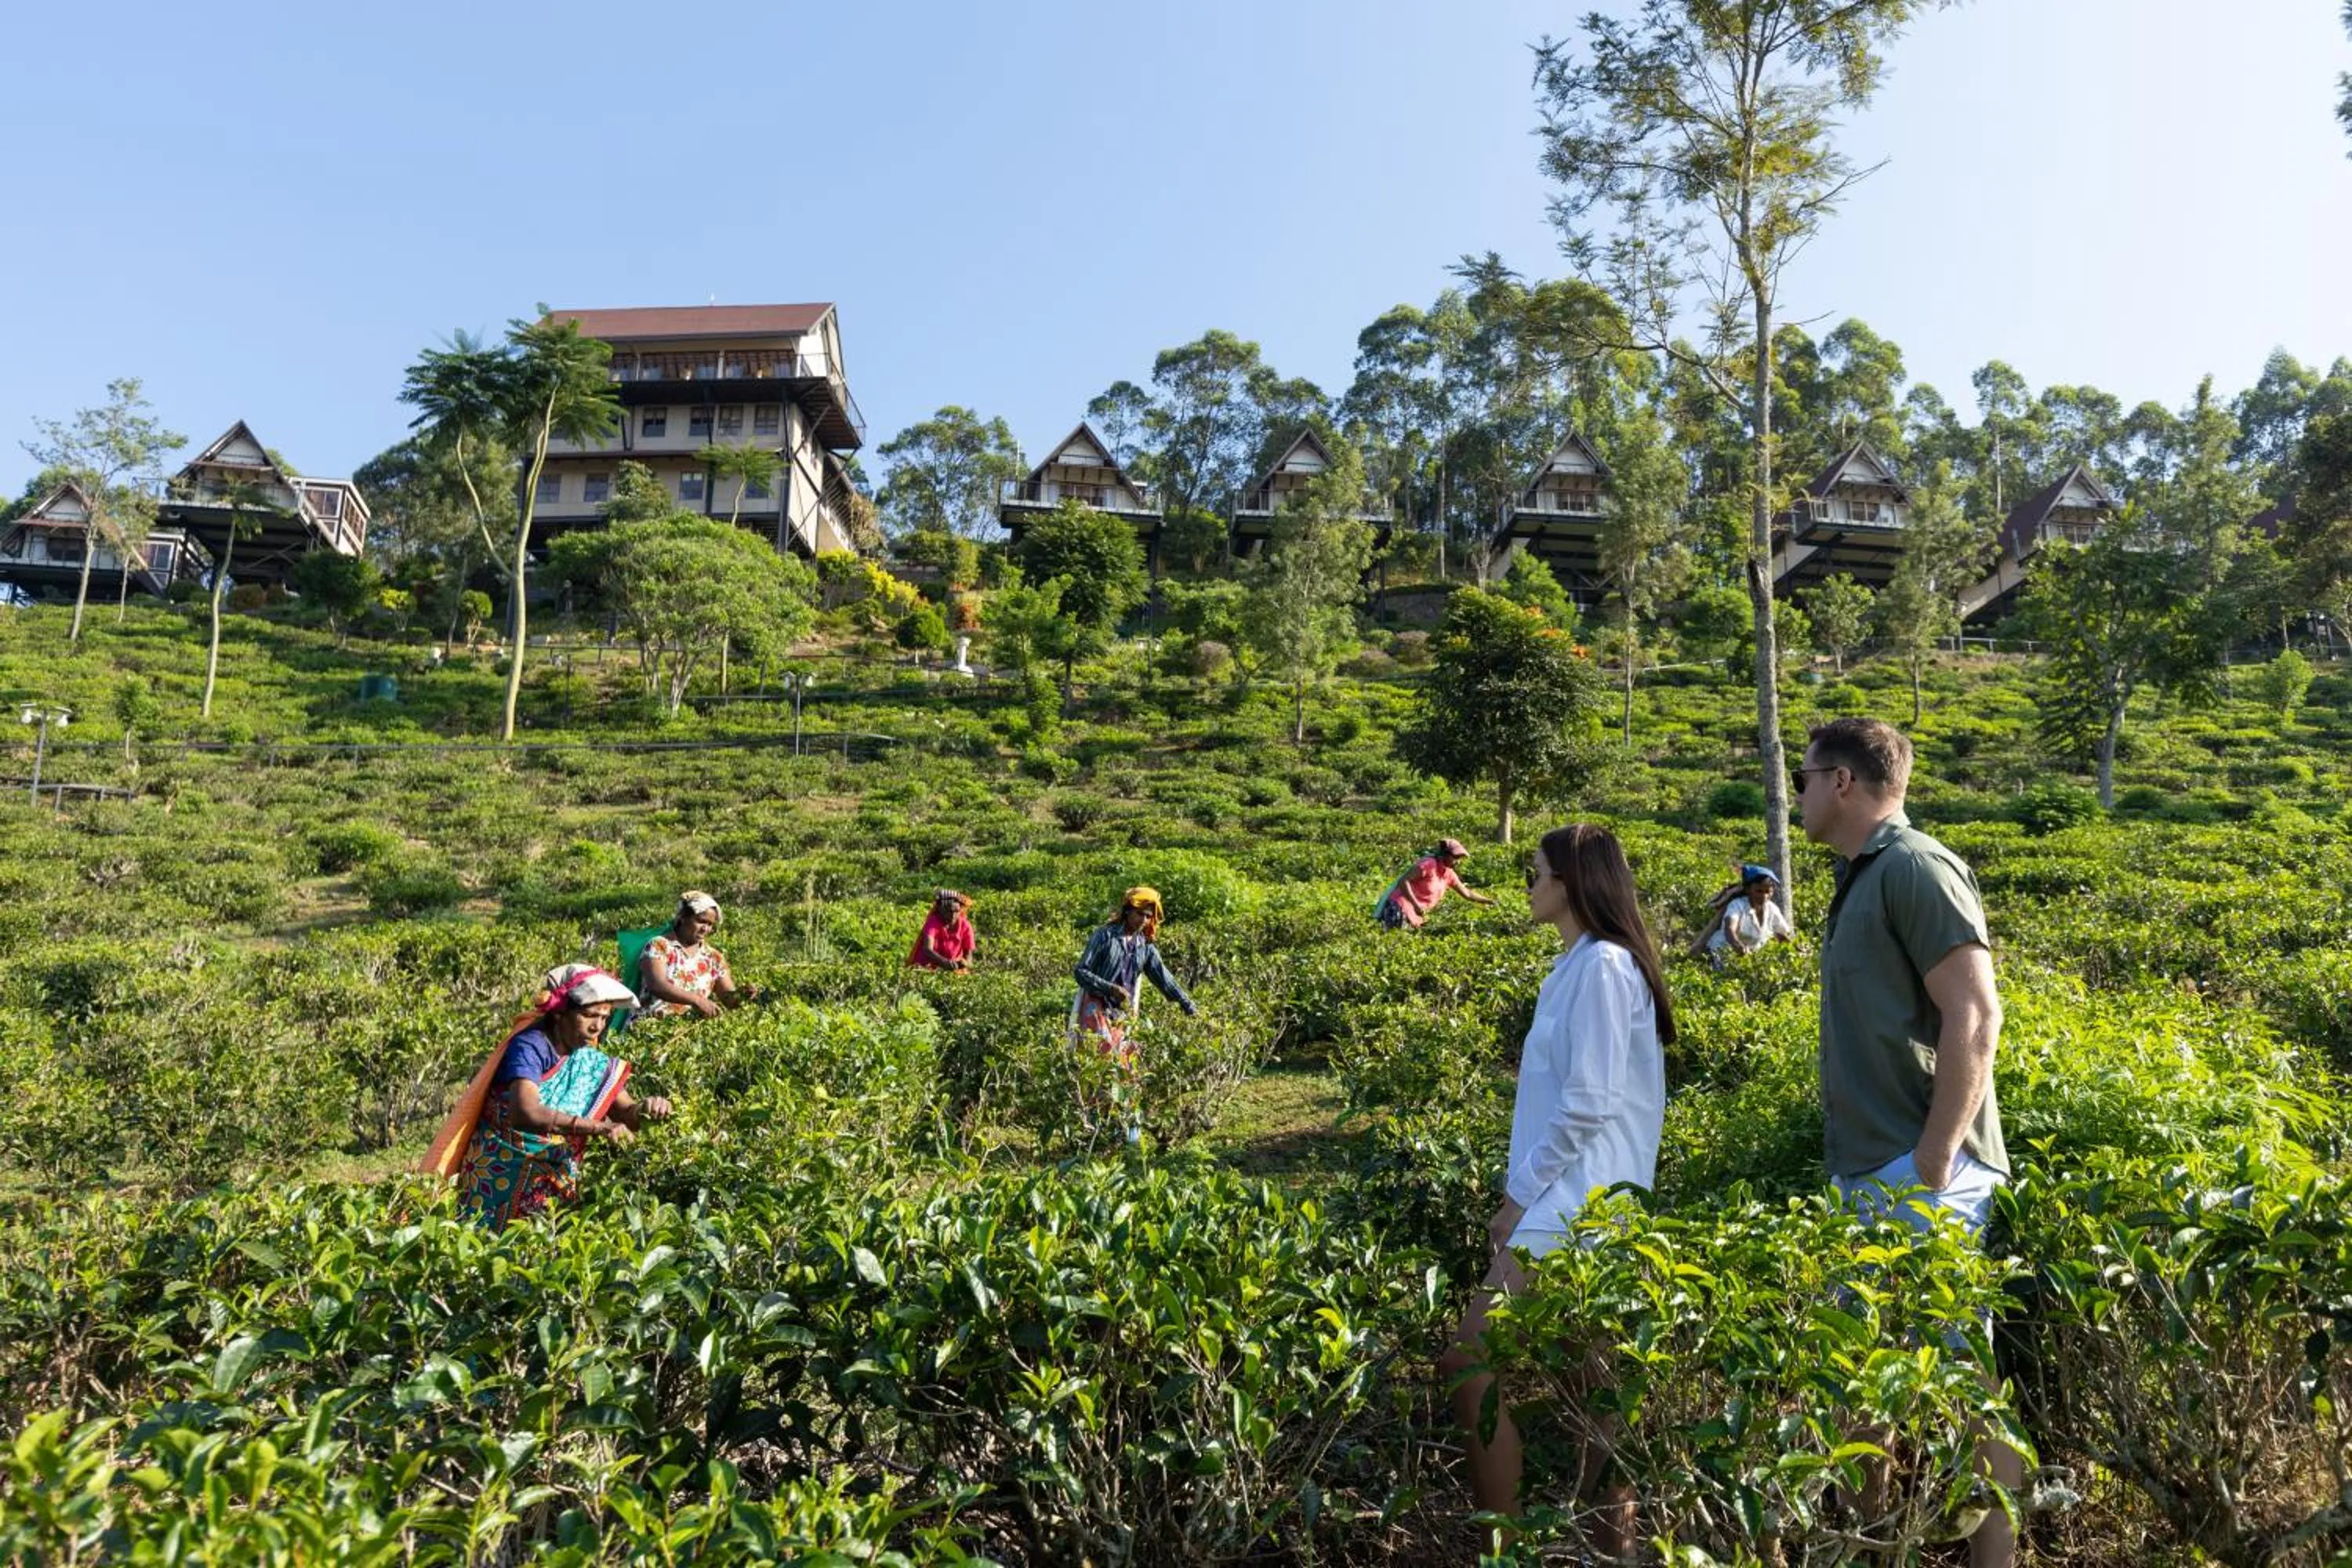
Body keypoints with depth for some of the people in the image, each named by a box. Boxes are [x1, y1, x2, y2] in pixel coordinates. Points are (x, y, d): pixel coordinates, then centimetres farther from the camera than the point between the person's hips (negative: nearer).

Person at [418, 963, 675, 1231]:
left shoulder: (590, 1058, 0)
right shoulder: (530, 1047, -19)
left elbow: (624, 1111, -1)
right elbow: (526, 1114, -35)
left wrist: (645, 1110, -25)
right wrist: (597, 1128, -43)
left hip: (555, 1177, 5)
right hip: (501, 1176, -5)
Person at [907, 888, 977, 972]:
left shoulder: (965, 926, -7)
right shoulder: (933, 922, -15)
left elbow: (969, 953, -5)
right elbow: (927, 950, -30)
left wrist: (966, 963, -31)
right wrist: (945, 962, -50)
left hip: (952, 970, 1)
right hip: (926, 967, -1)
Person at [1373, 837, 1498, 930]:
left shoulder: (1449, 874, 9)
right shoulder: (1429, 864, -15)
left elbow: (1467, 894, 20)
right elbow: (1403, 881, -19)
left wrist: (1490, 901, 15)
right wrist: (1416, 905, -24)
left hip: (1415, 915, 9)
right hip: (1400, 908, -9)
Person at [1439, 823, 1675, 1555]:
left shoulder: (1602, 966, -15)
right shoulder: (1579, 965, 14)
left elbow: (1590, 1103, -19)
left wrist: (1519, 1192, -13)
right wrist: (1523, 1184, 14)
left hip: (1573, 1200, -10)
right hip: (1571, 1194, 10)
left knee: (1467, 1361, -10)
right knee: (1590, 1367, 13)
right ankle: (1612, 1529, 21)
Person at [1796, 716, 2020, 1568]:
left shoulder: (1914, 866, -13)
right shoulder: (1865, 876, 15)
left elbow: (1976, 1018, -20)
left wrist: (1934, 1159, -21)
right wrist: (1868, 1165, 17)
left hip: (1919, 1176, -9)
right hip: (1875, 1173, 10)